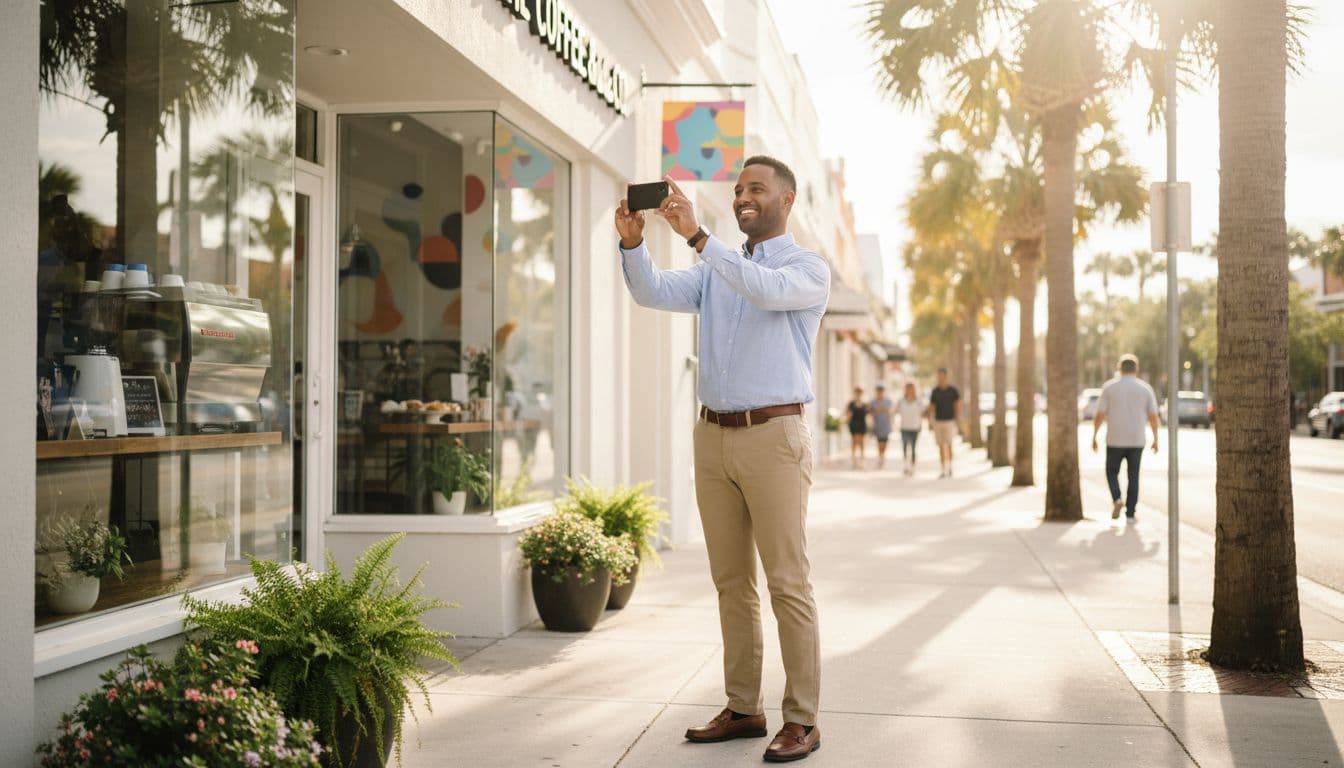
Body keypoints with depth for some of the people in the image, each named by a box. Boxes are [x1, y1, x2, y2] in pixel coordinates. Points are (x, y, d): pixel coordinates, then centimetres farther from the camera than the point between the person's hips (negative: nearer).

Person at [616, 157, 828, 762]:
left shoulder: (809, 269, 0)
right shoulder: (715, 270, 17)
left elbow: (768, 289, -23)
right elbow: (652, 292, 1)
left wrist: (696, 236, -30)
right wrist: (631, 241, -18)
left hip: (773, 436, -6)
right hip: (713, 435, 6)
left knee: (787, 583, -5)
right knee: (731, 581, 9)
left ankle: (802, 720, 1)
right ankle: (743, 708, 17)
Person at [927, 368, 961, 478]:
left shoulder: (953, 390, -5)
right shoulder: (935, 391, 4)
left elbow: (958, 406, -4)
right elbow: (931, 407, 7)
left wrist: (958, 421, -12)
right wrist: (930, 422, 1)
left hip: (949, 422, -3)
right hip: (938, 422, 3)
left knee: (948, 446, -9)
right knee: (941, 447, 3)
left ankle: (949, 468, 9)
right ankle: (943, 470, 6)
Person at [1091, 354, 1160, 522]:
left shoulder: (1109, 387, -2)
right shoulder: (1145, 388, 0)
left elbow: (1100, 415, -5)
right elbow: (1153, 416, 0)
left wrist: (1094, 437, 3)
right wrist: (1155, 439, 11)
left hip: (1115, 440, -1)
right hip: (1136, 440, 1)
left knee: (1112, 472, 16)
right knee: (1133, 477, 11)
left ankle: (1116, 499, -9)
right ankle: (1130, 514, 8)